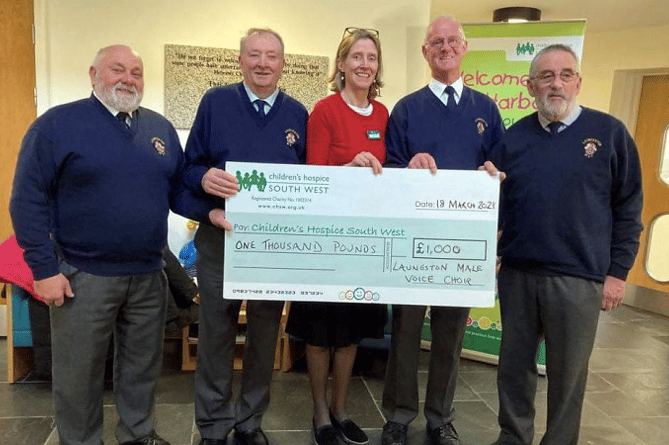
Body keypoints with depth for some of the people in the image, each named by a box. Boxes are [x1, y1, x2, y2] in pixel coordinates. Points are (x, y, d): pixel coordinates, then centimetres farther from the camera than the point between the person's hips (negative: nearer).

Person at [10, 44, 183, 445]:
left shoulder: (161, 129, 9)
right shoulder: (57, 124, -6)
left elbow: (179, 189, 15)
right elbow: (28, 200, -8)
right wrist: (44, 268, -13)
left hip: (149, 276, 5)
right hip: (83, 277, -4)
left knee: (144, 366, 17)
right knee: (79, 373, 9)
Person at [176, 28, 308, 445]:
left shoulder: (297, 114, 6)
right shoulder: (215, 102, 1)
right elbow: (190, 166, 0)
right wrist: (204, 177, -23)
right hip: (221, 238, -2)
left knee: (265, 335, 12)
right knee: (216, 335, 6)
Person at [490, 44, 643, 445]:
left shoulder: (609, 133, -1)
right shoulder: (515, 136, 7)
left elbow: (628, 209, 0)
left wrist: (618, 272, -3)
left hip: (578, 278, -3)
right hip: (517, 272, 3)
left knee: (567, 373, 9)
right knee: (515, 364, 13)